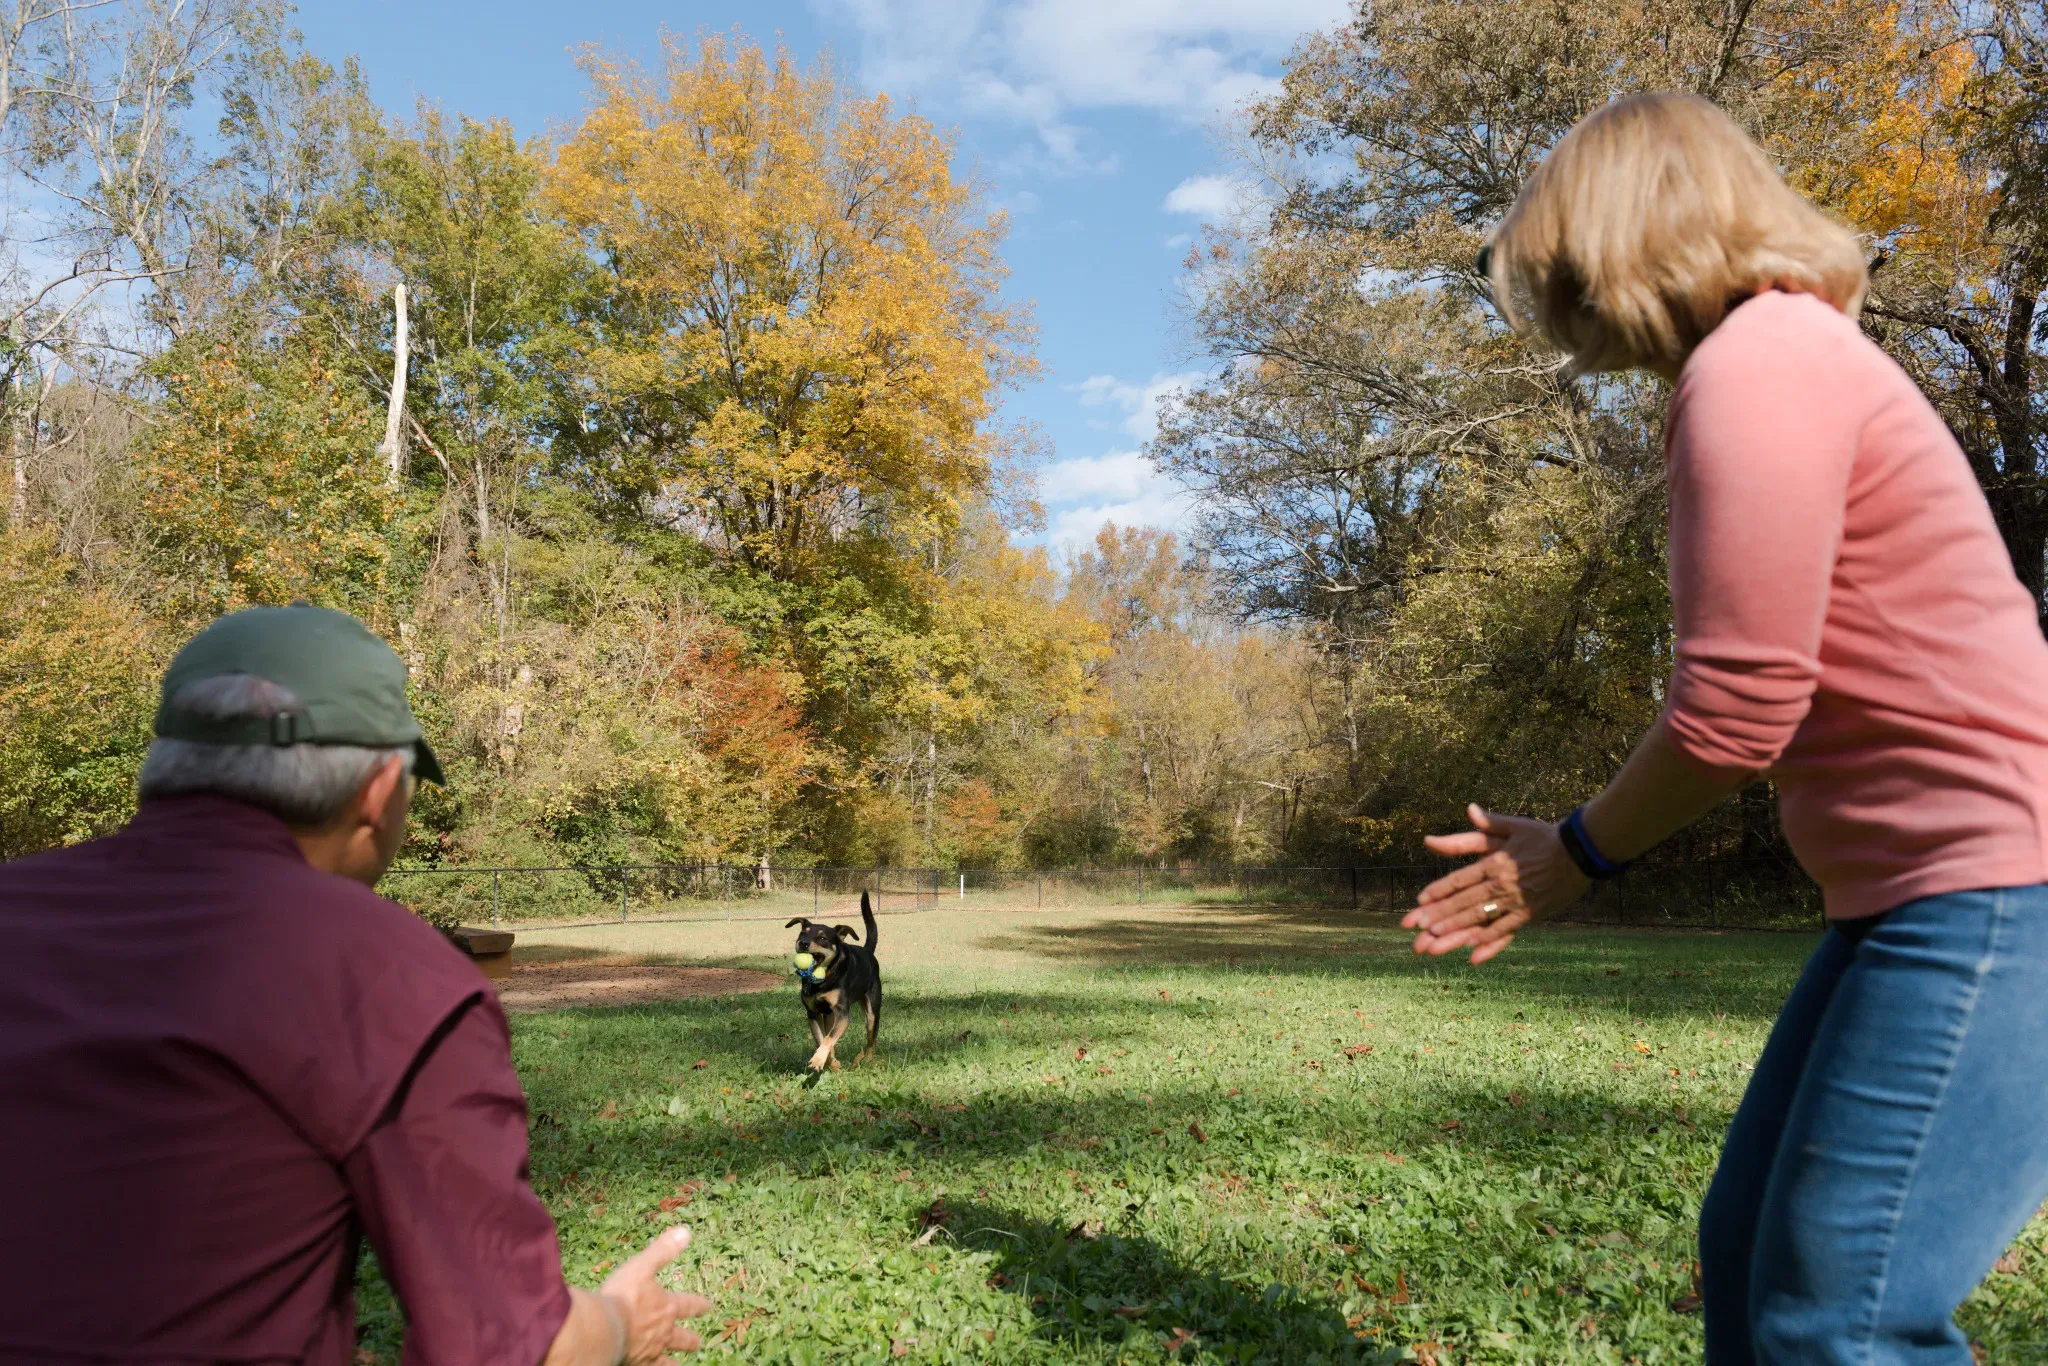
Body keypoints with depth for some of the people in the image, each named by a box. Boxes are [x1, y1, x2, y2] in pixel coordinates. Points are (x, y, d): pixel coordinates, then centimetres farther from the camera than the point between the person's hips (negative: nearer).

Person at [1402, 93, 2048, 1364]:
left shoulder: (1755, 363, -14)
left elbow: (1736, 706, -17)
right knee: (1750, 1248, 13)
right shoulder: (1801, 350, 17)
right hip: (1920, 889, 10)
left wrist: (1579, 854, -2)